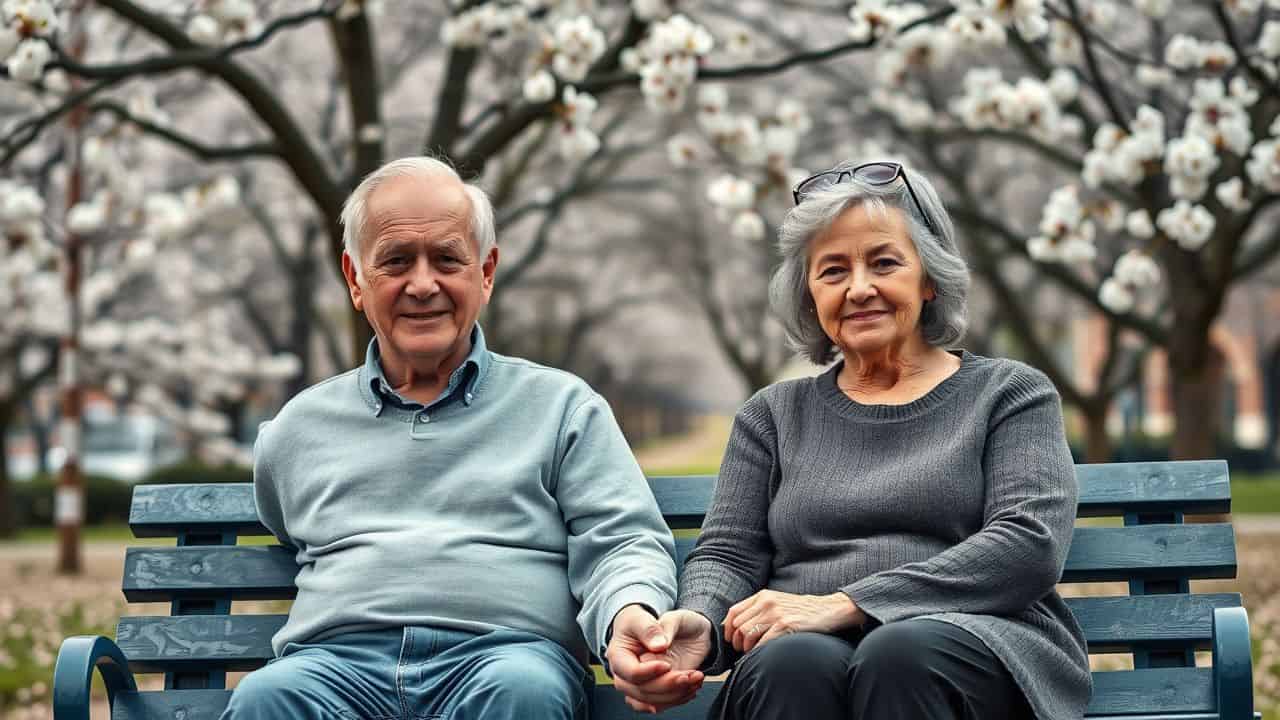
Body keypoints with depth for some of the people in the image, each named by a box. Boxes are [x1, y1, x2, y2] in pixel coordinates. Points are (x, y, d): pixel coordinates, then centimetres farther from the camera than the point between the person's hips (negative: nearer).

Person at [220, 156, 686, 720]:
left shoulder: (561, 405, 17)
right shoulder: (298, 427, 23)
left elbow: (622, 542, 6)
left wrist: (630, 613, -15)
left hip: (506, 655, -1)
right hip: (338, 661, 1)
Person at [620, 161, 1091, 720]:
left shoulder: (1010, 395, 13)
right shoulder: (774, 414, 22)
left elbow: (1029, 543, -3)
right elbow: (727, 554, 14)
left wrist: (843, 604, -15)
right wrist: (701, 621, -14)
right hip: (811, 650, 1)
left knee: (900, 655, -37)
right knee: (791, 664, -36)